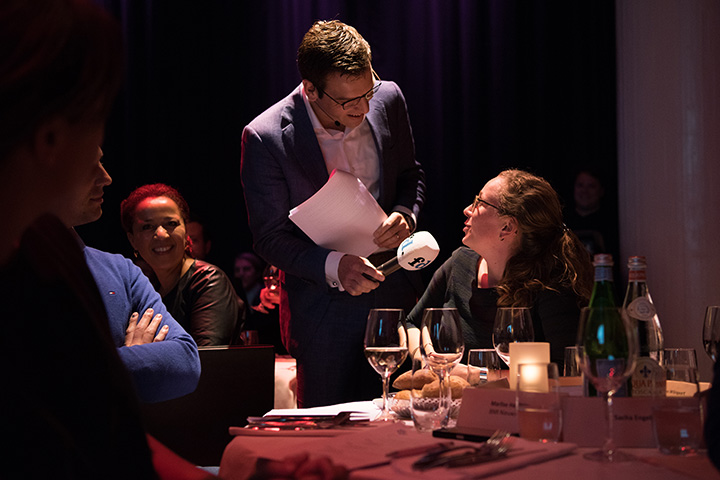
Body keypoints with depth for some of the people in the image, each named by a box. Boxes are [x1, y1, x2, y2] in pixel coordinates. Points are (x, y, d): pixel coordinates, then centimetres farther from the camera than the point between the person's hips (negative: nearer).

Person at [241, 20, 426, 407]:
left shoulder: (388, 99, -4)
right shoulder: (265, 137, -17)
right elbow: (270, 239, -11)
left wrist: (405, 215, -9)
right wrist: (333, 265, -27)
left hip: (394, 291, 4)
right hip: (323, 308, -3)